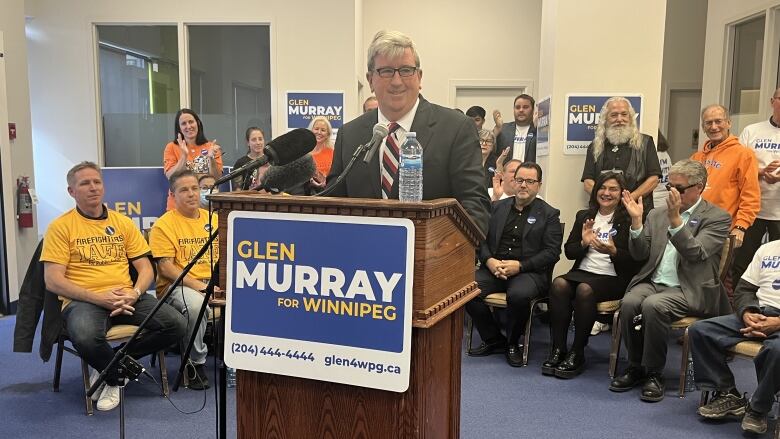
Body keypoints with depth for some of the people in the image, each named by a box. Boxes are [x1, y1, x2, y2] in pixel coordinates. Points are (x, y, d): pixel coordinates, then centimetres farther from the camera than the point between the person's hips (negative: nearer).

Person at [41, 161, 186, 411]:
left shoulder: (123, 222, 13)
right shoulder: (60, 226, 2)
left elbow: (145, 268, 11)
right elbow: (53, 281, -6)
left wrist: (134, 293, -12)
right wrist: (98, 298, -18)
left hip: (126, 297, 4)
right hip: (82, 300, -3)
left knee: (175, 325, -19)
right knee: (86, 337, -38)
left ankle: (114, 363, 1)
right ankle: (116, 376, -3)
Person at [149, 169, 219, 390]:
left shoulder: (213, 219, 15)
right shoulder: (164, 225, -1)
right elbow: (165, 267, -9)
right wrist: (198, 285, -19)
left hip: (213, 283, 5)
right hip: (177, 286, -4)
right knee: (195, 304, -37)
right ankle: (196, 363, -14)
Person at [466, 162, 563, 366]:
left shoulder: (549, 214, 7)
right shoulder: (497, 207, 17)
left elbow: (552, 252, -3)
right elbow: (481, 239, 11)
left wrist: (520, 265, -15)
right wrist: (489, 261, -10)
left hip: (529, 271, -3)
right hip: (494, 267, 4)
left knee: (518, 295, -36)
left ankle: (513, 343, -4)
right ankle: (494, 340, -2)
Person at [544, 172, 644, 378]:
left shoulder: (628, 221, 2)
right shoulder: (583, 216, 16)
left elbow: (636, 260, -3)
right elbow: (569, 251, 13)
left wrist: (613, 251, -21)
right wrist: (583, 243, -7)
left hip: (613, 278, -4)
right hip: (582, 271, 4)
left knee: (585, 289, -33)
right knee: (559, 284, -27)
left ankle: (577, 354, -21)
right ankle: (558, 349, -23)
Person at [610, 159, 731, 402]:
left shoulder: (718, 217, 1)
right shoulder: (657, 214, 15)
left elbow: (696, 254, -14)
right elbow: (639, 254, 8)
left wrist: (675, 219, -23)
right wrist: (636, 220, -7)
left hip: (687, 289, -4)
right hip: (653, 281, 4)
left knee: (653, 306, -33)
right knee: (629, 303, -27)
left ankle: (654, 373, -14)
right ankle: (635, 366, -6)